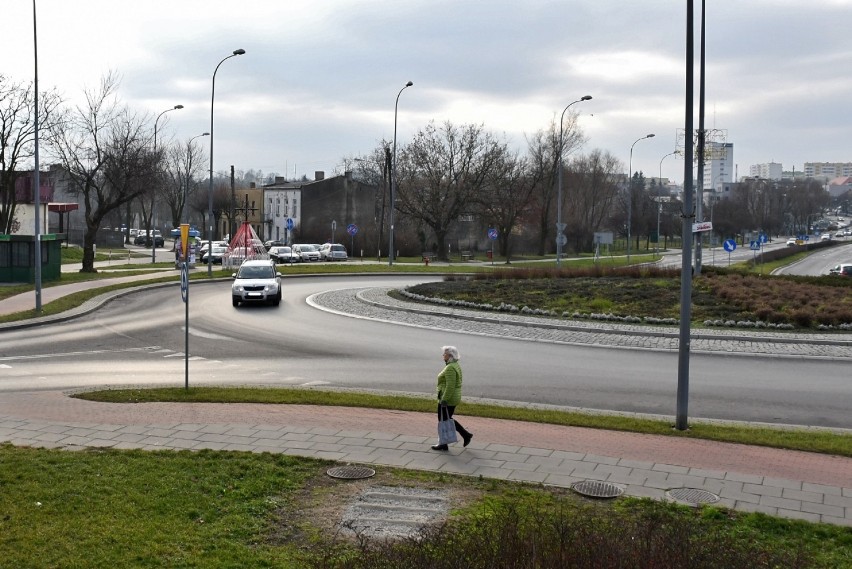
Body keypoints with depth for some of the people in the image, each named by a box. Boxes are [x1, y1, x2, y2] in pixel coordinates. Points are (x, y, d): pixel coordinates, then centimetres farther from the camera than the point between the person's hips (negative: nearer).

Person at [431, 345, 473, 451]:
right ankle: (466, 434, 19)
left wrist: (444, 399, -24)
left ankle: (443, 445, 13)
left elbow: (450, 386, -27)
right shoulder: (456, 365, 10)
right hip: (454, 398, 10)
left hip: (447, 399, -10)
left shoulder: (450, 368, -22)